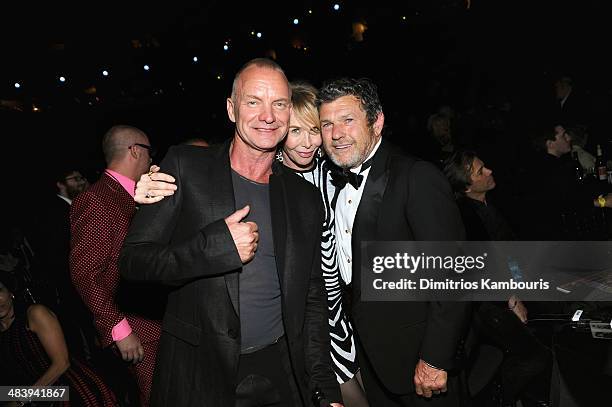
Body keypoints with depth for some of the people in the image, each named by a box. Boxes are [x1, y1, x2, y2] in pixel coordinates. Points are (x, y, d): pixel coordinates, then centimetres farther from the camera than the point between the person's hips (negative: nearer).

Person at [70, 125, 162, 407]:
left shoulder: (136, 198, 13)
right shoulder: (94, 201, -14)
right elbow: (84, 273, -18)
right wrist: (120, 329, -18)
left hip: (160, 319, 8)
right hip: (138, 330, -8)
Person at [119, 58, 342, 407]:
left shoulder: (307, 198, 2)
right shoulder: (185, 166, -7)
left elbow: (313, 299, 6)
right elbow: (133, 259, -9)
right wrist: (214, 246, -23)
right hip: (197, 372, -2)